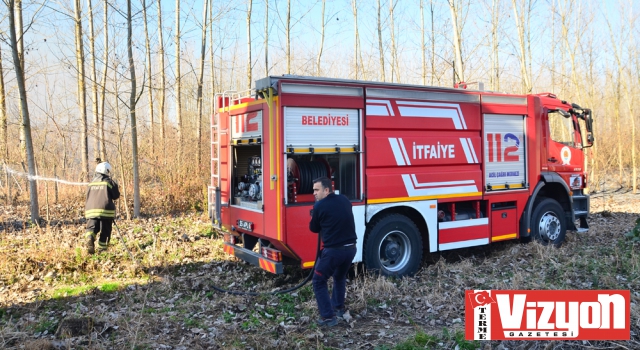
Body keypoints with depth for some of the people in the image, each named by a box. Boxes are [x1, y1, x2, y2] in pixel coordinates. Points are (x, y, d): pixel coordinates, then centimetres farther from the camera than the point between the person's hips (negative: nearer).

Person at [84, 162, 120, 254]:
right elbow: (116, 195, 0)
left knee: (91, 228, 4)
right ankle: (102, 250, 10)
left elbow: (87, 196, 21)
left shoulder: (92, 182, 13)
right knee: (105, 232, 7)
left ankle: (89, 239, -26)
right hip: (106, 210, -3)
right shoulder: (109, 181, -2)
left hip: (91, 210, 3)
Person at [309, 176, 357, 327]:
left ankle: (328, 317, 6)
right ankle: (338, 307, 40)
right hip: (350, 248, 7)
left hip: (333, 250, -6)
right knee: (340, 277, 31)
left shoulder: (319, 206, -10)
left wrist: (314, 218, 20)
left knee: (319, 282, 10)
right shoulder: (345, 200, 8)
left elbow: (313, 229, 4)